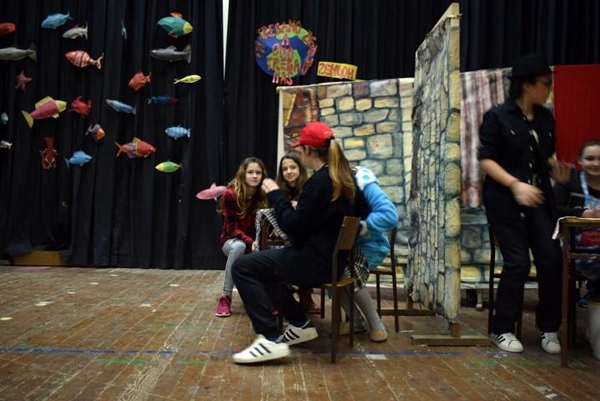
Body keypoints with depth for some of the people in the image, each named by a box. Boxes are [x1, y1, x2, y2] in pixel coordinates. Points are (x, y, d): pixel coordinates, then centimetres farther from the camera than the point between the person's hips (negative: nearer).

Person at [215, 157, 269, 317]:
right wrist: (250, 242, -34)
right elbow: (232, 227, -19)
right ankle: (225, 297, -27)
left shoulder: (264, 195, -7)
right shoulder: (230, 194, -17)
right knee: (239, 247, -39)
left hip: (256, 241, 3)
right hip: (232, 239, -2)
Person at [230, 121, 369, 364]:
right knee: (265, 262, 25)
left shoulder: (319, 181, -20)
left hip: (316, 261, -10)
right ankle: (300, 325, 22)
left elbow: (292, 227, -19)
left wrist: (275, 194, -5)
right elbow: (360, 212, 23)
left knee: (242, 266, -8)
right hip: (332, 258, 10)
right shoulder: (343, 177, 8)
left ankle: (270, 339, -12)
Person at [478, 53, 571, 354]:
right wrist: (515, 184, -24)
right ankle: (502, 329, 13)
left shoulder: (545, 117, 9)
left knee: (551, 259, -2)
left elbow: (547, 156, 20)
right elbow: (486, 160, -12)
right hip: (505, 201, -5)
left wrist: (556, 169, -3)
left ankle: (548, 327, 17)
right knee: (518, 263, -5)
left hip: (539, 199, 5)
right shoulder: (497, 116, -8)